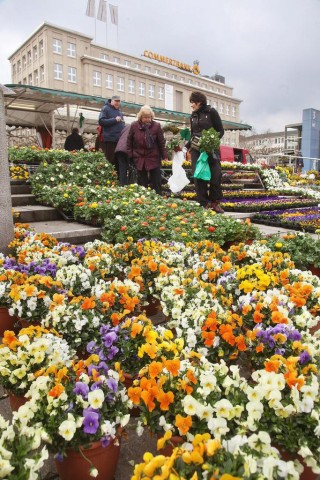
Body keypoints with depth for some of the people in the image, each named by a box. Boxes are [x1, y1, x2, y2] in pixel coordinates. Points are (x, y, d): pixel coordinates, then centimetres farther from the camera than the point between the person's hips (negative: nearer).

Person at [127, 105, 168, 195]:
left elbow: (161, 142, -1)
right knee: (142, 183, 7)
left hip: (154, 158, -1)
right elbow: (129, 141, 5)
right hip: (139, 158, 1)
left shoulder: (156, 126, -5)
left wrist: (164, 155, -3)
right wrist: (130, 155, 2)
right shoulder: (134, 126, -3)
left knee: (156, 183, 4)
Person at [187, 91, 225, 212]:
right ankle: (204, 204, 3)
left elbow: (221, 131, -1)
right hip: (196, 149, 4)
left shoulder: (211, 112, 0)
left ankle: (215, 202, 5)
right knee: (198, 176, -3)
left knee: (215, 175, -8)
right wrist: (187, 145, 4)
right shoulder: (193, 116, 15)